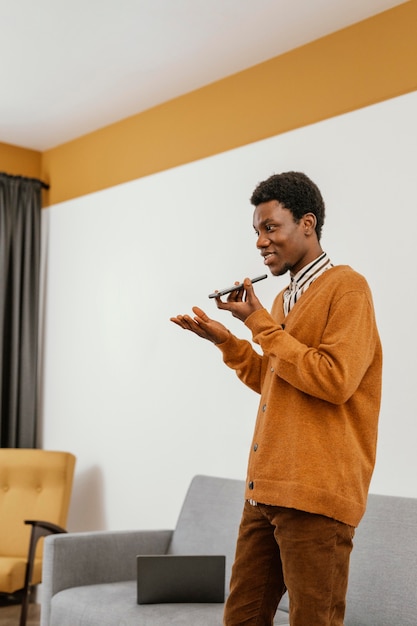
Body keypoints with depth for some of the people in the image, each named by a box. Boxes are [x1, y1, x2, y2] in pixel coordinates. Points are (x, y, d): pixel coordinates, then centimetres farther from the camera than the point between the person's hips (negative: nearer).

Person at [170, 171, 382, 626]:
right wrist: (226, 342, 11)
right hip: (265, 490, 8)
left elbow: (334, 380, -19)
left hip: (315, 496, -8)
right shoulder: (283, 300, 16)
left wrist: (259, 323, -13)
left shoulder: (346, 287, -7)